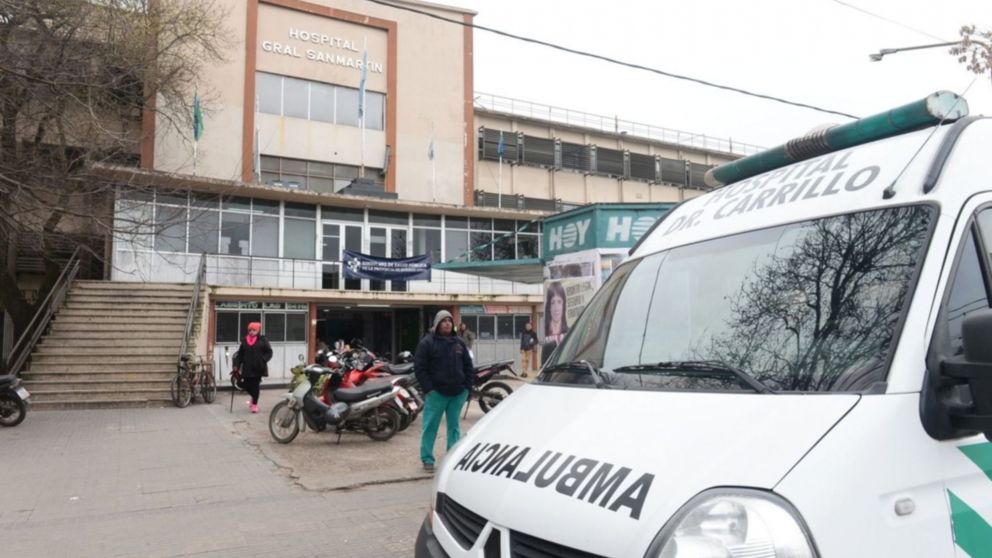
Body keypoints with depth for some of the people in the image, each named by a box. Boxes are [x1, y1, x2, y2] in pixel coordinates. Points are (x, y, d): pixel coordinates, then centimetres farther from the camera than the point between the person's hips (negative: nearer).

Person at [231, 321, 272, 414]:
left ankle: (255, 404, 15)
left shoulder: (263, 340, -2)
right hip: (247, 367, 3)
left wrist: (263, 360, -16)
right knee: (247, 385, 3)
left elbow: (269, 352, -2)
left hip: (258, 367, -3)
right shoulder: (245, 341, 7)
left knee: (255, 385, 0)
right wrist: (237, 365, 4)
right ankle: (254, 397, 34)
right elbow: (240, 354, 10)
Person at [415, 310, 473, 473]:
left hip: (458, 393, 5)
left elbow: (468, 365, 15)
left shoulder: (459, 342, 10)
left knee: (454, 426, 12)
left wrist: (467, 386, 5)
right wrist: (428, 389, -14)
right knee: (430, 426, 0)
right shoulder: (427, 343, -5)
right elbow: (419, 367, -8)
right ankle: (427, 459, 8)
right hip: (436, 392, -4)